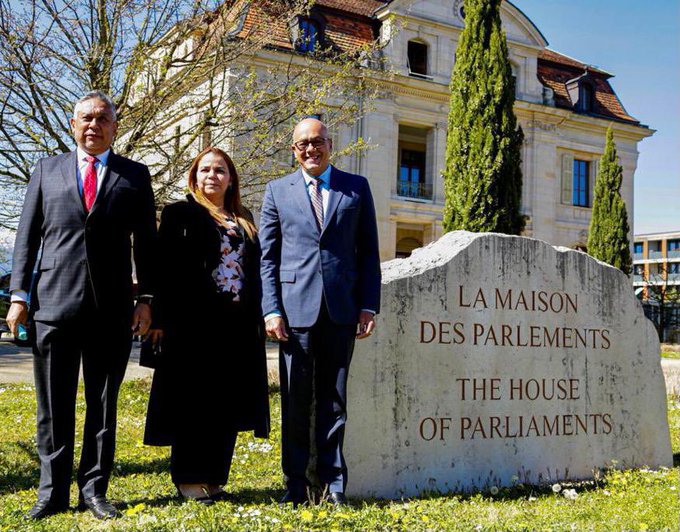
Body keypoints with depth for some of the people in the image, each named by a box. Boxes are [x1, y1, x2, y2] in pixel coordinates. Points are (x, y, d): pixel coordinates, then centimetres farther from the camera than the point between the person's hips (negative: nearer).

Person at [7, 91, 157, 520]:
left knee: (103, 406, 8)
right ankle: (53, 493, 18)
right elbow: (27, 237, 9)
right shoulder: (48, 170, 12)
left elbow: (146, 242, 7)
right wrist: (19, 295, 2)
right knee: (54, 407, 6)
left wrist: (146, 299, 0)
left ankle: (95, 490, 19)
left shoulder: (135, 175, 9)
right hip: (55, 304, 1)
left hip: (112, 308, 0)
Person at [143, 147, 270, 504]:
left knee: (228, 403, 6)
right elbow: (164, 268, -3)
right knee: (195, 399, 0)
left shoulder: (244, 220, 18)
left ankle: (214, 477, 17)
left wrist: (258, 317, 10)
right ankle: (189, 478, 10)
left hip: (238, 323, 5)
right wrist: (162, 318, -11)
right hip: (195, 321, -5)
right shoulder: (179, 214, 5)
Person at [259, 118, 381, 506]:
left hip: (342, 309, 0)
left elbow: (369, 252, 8)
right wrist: (271, 309, -4)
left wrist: (369, 306, 0)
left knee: (334, 399, 7)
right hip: (296, 308, 0)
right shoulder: (278, 191, 9)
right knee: (296, 400, 6)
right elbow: (267, 256, 6)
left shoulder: (357, 187, 10)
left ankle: (334, 482, 17)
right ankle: (296, 484, 17)